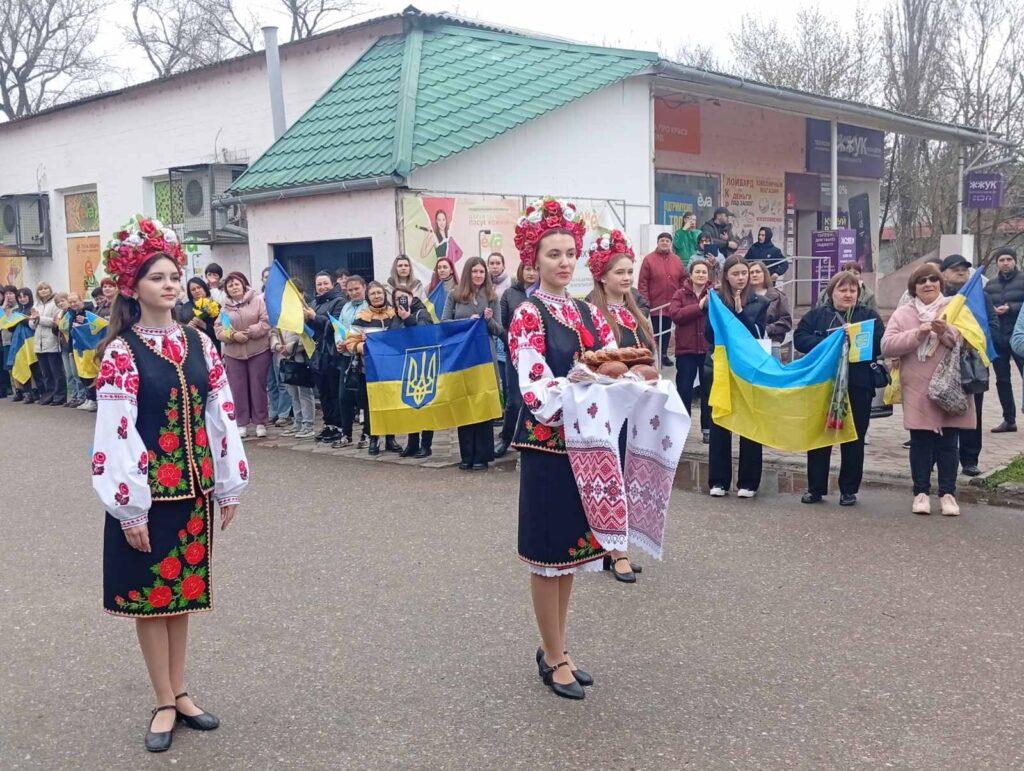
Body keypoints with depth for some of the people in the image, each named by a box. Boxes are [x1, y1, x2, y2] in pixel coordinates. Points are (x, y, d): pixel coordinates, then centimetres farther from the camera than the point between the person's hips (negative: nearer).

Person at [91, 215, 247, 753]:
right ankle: (165, 703, 19)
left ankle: (179, 693, 27)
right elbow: (114, 432, -14)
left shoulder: (198, 343, 4)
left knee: (184, 589, 14)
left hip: (193, 487, 5)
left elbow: (221, 415, 6)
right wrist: (130, 508, -16)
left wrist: (229, 485, 4)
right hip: (148, 491, -4)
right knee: (150, 594, 7)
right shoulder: (121, 353, -10)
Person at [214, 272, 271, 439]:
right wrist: (233, 335, -17)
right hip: (233, 354, 3)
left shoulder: (258, 300, -3)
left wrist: (249, 333, -18)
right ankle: (242, 423, 14)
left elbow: (266, 322, -10)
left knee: (258, 386, 3)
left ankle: (260, 422, 12)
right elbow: (218, 328, 1)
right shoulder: (225, 306, 6)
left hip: (258, 351, -3)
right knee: (238, 388, 6)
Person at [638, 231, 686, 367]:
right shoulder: (649, 259, -6)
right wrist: (645, 301, -13)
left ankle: (664, 354, 25)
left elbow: (683, 280, 13)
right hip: (655, 304, -4)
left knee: (667, 331, 13)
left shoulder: (676, 260, 7)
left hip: (671, 304, 4)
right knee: (655, 332, 0)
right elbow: (643, 282, -8)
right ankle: (654, 356, 8)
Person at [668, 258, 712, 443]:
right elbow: (674, 314, -16)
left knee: (708, 390, 8)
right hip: (686, 349, 0)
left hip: (710, 349, 1)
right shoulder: (680, 294, 2)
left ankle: (707, 428, 18)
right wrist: (700, 305, -20)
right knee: (684, 390, 5)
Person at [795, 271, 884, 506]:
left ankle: (849, 489, 15)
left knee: (853, 438, 6)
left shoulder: (869, 316, 8)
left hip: (858, 385, 0)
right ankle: (815, 488, 15)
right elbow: (799, 338, -5)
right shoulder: (816, 315, 9)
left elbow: (881, 344, -5)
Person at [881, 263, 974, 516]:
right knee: (920, 443, 5)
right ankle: (921, 492, 15)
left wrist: (947, 331, -22)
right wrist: (917, 333, -17)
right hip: (917, 391, 0)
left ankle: (948, 493, 15)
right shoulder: (903, 314, 5)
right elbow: (886, 346, -7)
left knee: (948, 443, 5)